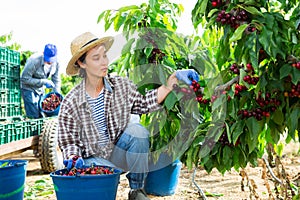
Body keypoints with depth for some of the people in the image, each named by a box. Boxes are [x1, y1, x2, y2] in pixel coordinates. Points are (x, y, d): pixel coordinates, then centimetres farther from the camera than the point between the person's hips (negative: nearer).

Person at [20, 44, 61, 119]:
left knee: (41, 115, 9)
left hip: (40, 89, 6)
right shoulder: (34, 61, -30)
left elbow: (56, 81, -1)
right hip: (28, 88, -6)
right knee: (34, 116, -11)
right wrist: (43, 82, -30)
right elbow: (25, 79, -25)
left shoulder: (56, 63, -12)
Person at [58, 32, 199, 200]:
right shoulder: (71, 103, -10)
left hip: (118, 153, 3)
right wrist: (74, 158, -25)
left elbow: (145, 103, 0)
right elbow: (68, 141, -3)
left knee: (136, 129, -26)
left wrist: (174, 78, -8)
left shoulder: (121, 85, -2)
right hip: (92, 158, -3)